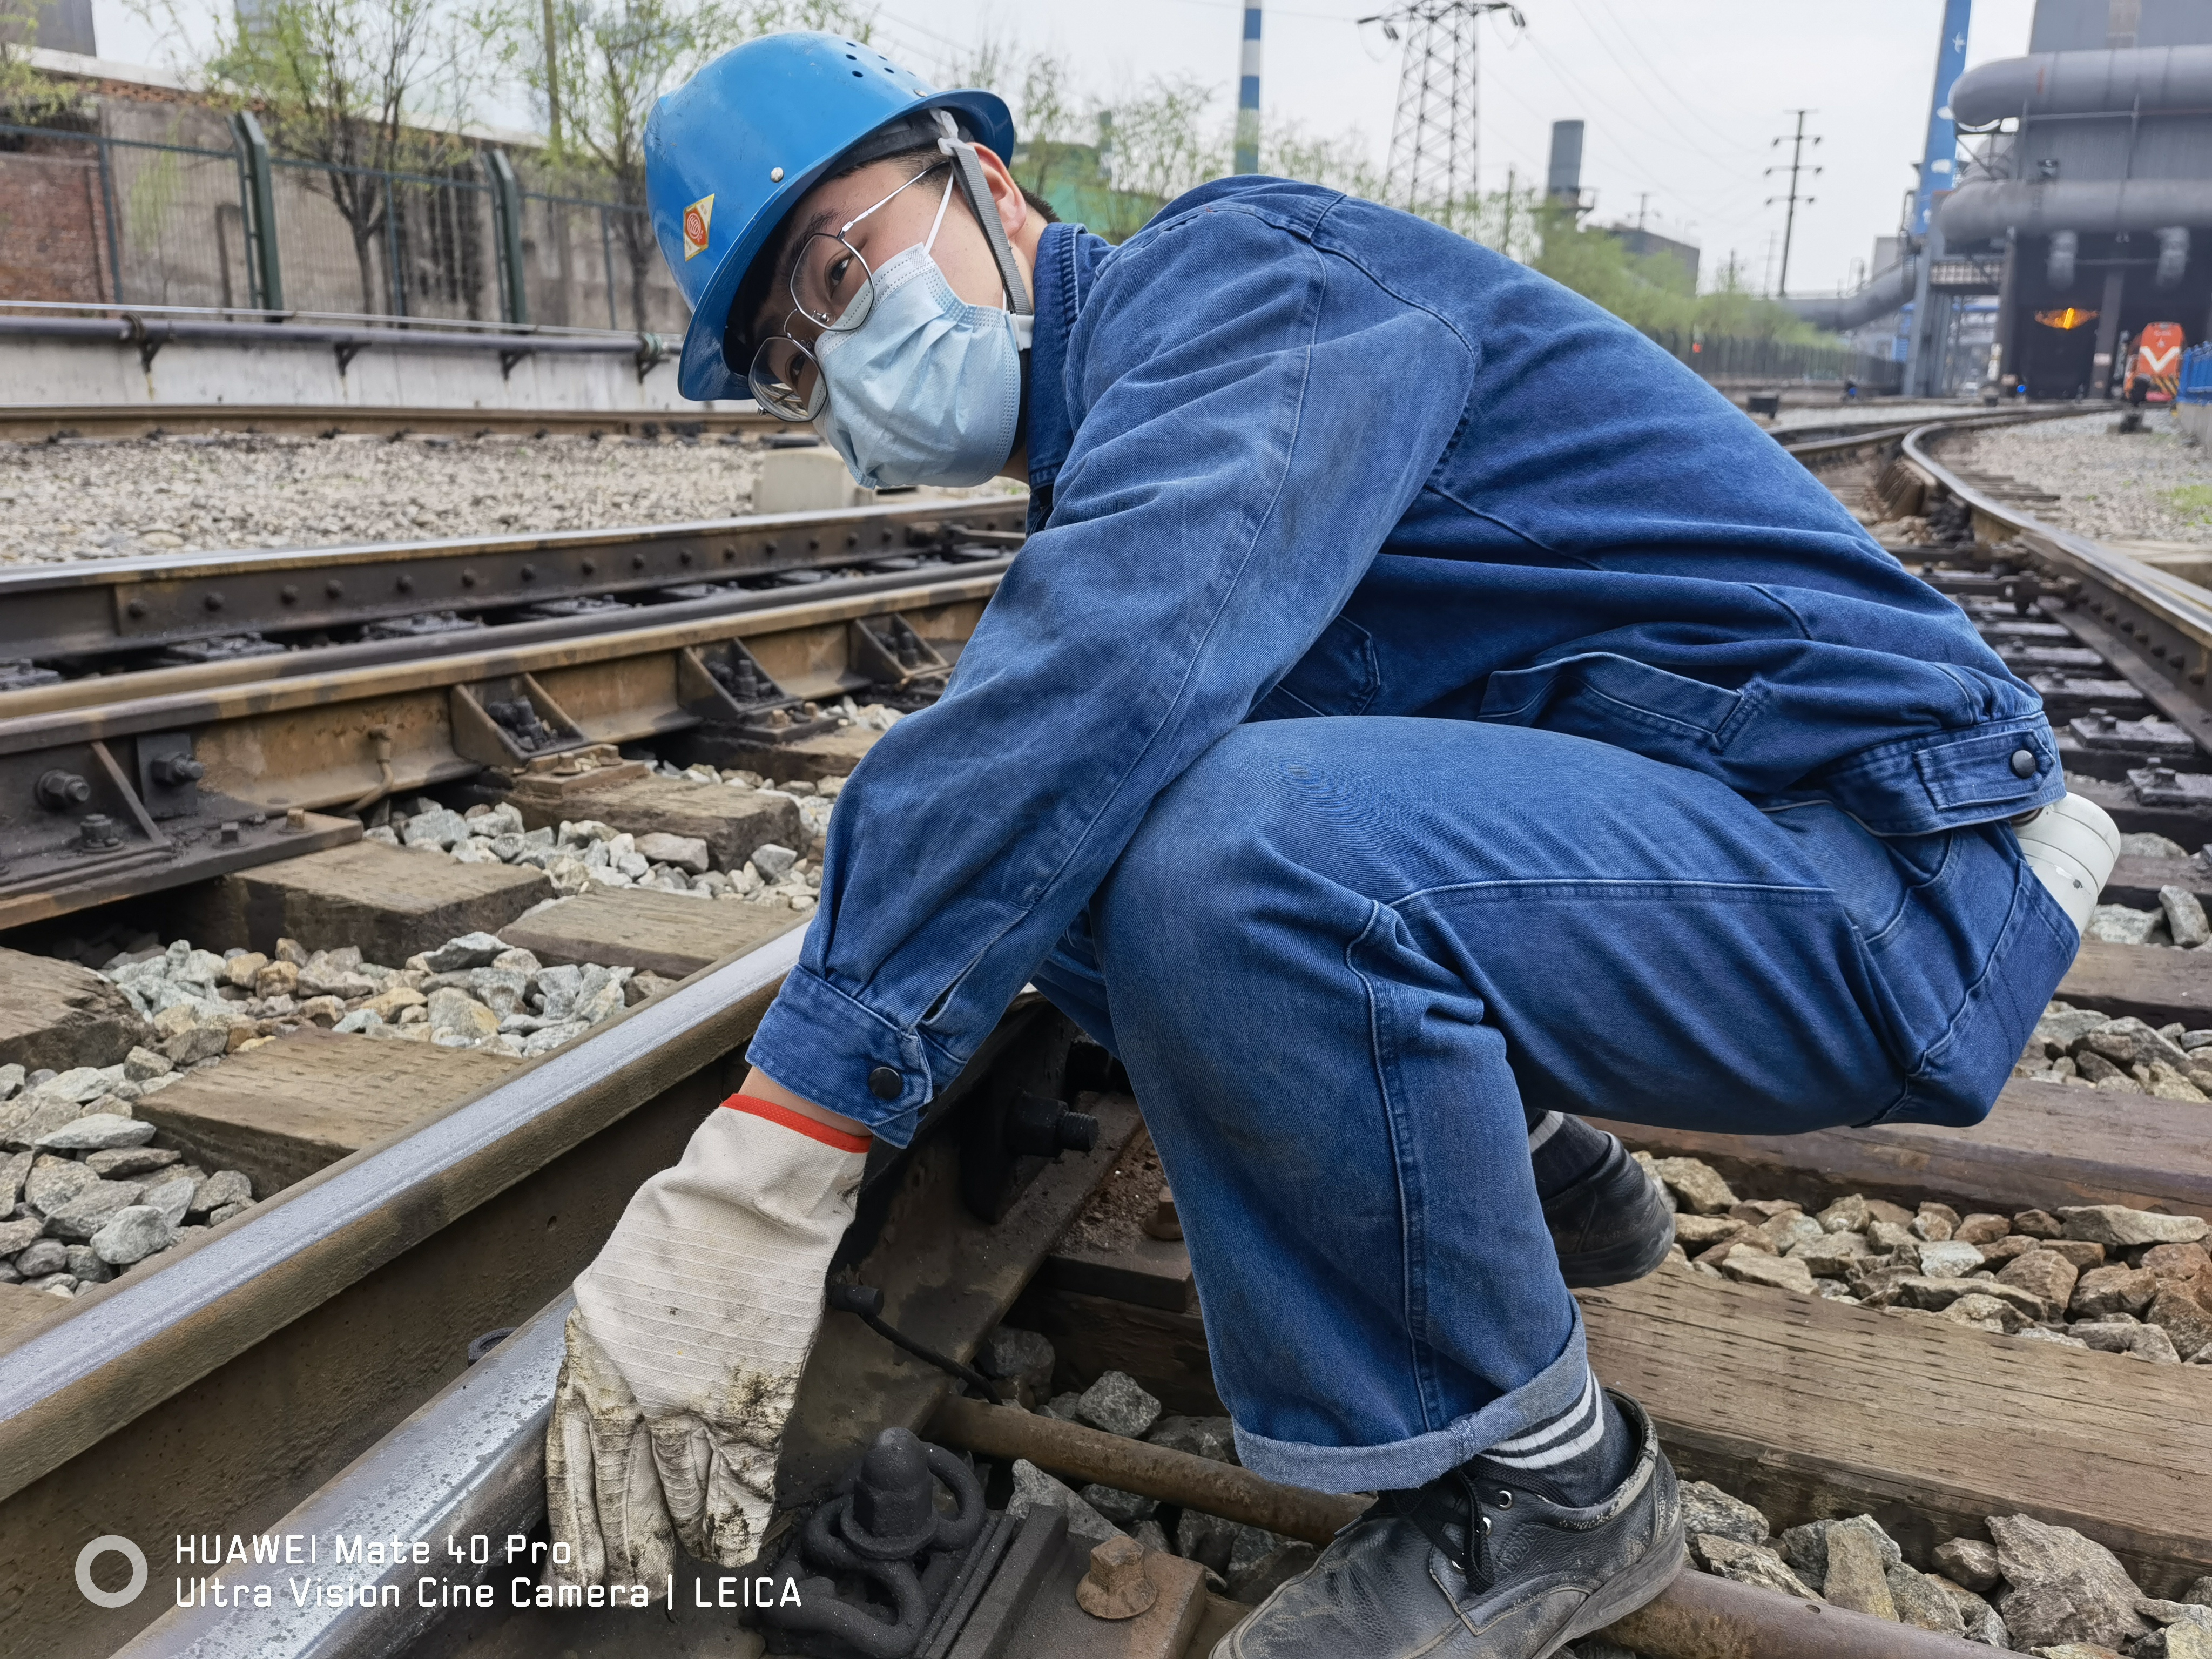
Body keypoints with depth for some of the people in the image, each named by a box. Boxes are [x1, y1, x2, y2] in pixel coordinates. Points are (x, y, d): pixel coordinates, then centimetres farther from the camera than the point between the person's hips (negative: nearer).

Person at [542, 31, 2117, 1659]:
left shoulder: (1229, 269, -15)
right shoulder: (1104, 468, 13)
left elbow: (1116, 660, -34)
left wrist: (757, 1176, -35)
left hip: (1878, 851, -8)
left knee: (1231, 852, -34)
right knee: (1043, 856, 5)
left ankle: (1546, 1483, -9)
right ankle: (1533, 1166, 15)